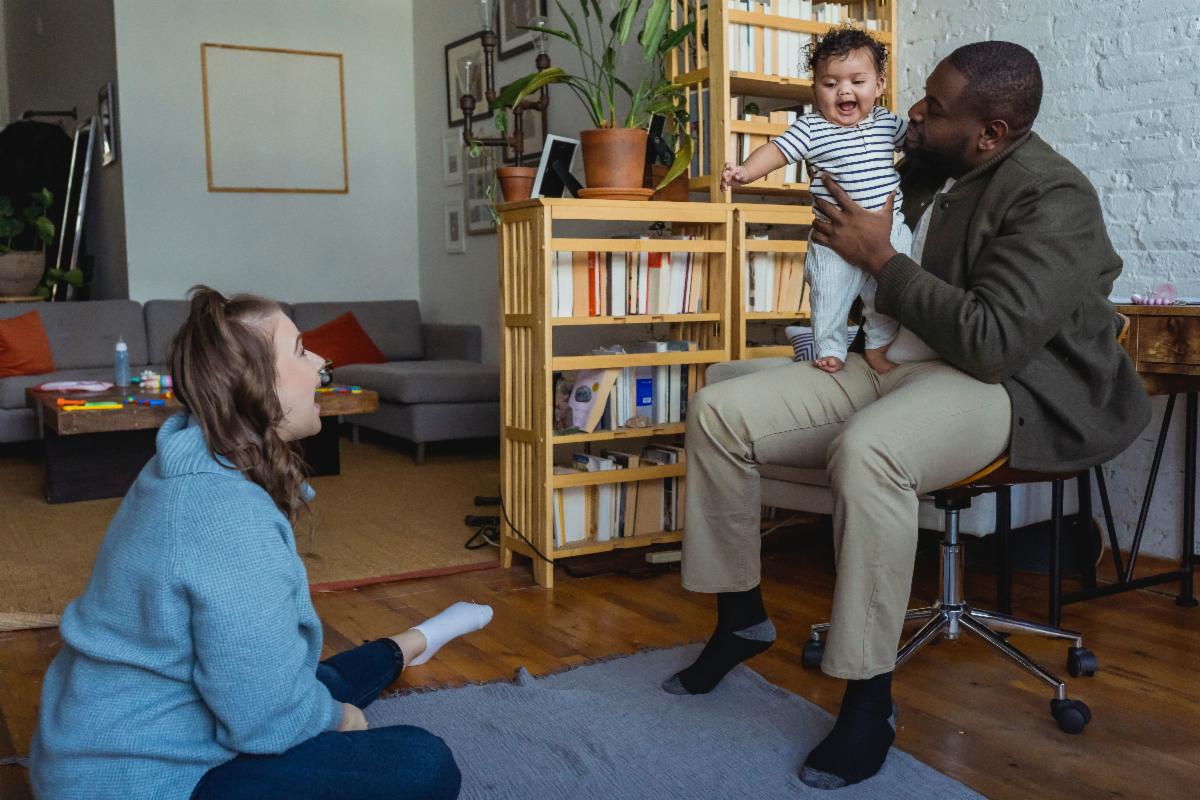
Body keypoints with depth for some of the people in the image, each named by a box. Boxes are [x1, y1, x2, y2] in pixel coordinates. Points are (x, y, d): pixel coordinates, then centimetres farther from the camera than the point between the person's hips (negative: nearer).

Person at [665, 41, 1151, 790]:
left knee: (867, 452, -40)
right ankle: (741, 617, 10)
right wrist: (848, 232, 6)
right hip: (892, 363, 8)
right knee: (718, 410, -7)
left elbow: (993, 341, -28)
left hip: (1011, 386, -8)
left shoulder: (1053, 199, -15)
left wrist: (878, 257, -20)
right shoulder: (927, 167, 8)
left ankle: (870, 702, -22)